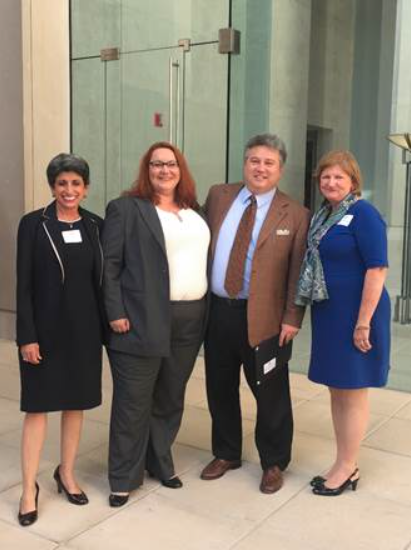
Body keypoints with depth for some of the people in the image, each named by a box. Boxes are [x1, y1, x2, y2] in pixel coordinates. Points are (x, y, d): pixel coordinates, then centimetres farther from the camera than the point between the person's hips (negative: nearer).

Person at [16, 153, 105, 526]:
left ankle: (67, 474, 30)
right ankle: (30, 488, 15)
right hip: (45, 328, -3)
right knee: (38, 406, 3)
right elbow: (24, 285, -7)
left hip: (84, 328, 3)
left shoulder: (95, 225, 3)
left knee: (76, 403, 13)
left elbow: (102, 279, 7)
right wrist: (27, 335, -12)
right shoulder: (33, 224, -6)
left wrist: (106, 326, 5)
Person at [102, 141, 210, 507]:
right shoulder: (126, 208, -3)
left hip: (189, 320, 6)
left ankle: (160, 463, 33)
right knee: (133, 403, 3)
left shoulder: (193, 211, 15)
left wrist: (203, 308, 10)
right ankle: (124, 478, 18)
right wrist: (116, 313, -13)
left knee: (171, 399, 16)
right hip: (143, 321, -5)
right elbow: (109, 265, -6)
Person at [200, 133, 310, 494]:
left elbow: (298, 273, -5)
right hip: (217, 311, 4)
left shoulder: (295, 215, -3)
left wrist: (292, 319, -11)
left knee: (270, 394, 8)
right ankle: (226, 454, 36)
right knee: (220, 389, 16)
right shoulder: (219, 196, 7)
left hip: (263, 317, -3)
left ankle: (274, 463, 28)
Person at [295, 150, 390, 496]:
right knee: (337, 390, 15)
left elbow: (377, 269, -18)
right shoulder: (324, 216, 11)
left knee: (353, 392, 4)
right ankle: (345, 465, 28)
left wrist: (363, 323, -21)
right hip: (327, 314, 8)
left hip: (354, 314, -8)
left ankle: (348, 468, 19)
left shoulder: (363, 214, -13)